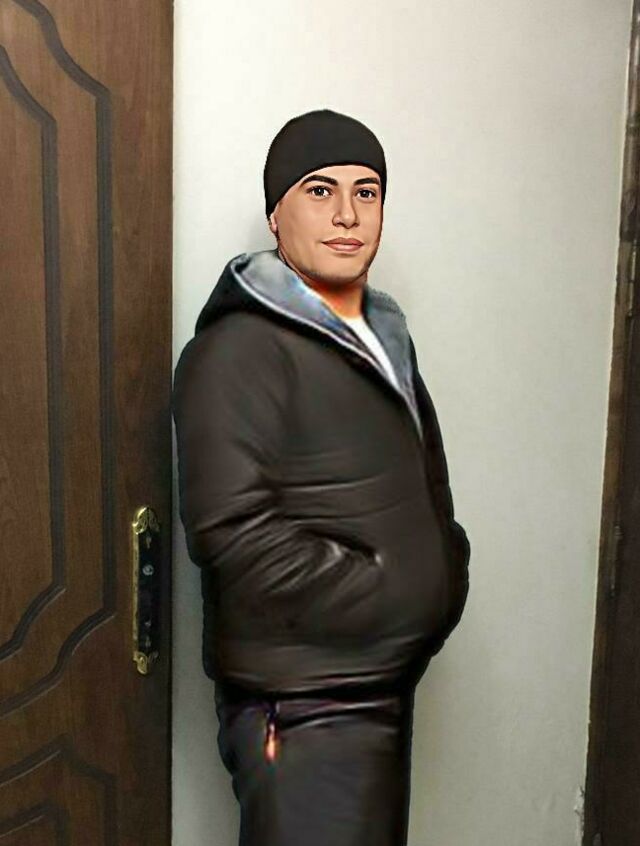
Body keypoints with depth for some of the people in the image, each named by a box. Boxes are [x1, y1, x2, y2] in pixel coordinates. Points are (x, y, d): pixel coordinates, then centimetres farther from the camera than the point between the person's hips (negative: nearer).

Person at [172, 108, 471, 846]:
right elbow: (233, 532, -25)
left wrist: (448, 571, 0)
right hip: (303, 706, -9)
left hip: (386, 678, 9)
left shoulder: (382, 335, 12)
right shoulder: (240, 349, -17)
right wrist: (397, 598, -18)